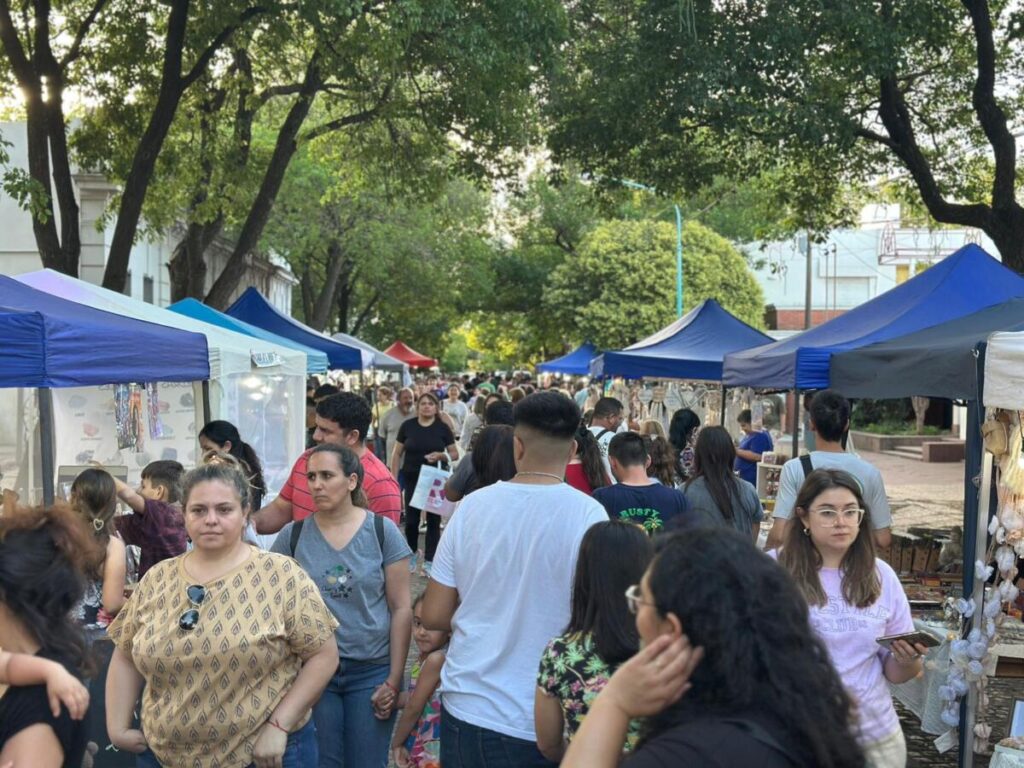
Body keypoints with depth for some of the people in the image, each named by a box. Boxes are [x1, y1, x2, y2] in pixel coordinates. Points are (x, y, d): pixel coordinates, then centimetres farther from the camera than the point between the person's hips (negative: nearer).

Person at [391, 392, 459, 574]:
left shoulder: (442, 428, -1)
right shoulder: (407, 426, 0)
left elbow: (455, 453, 4)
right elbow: (397, 454, 5)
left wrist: (441, 455, -17)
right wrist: (394, 479, -1)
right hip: (412, 479, 0)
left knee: (433, 519, 3)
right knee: (411, 519, 3)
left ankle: (429, 560, 13)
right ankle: (411, 555, 25)